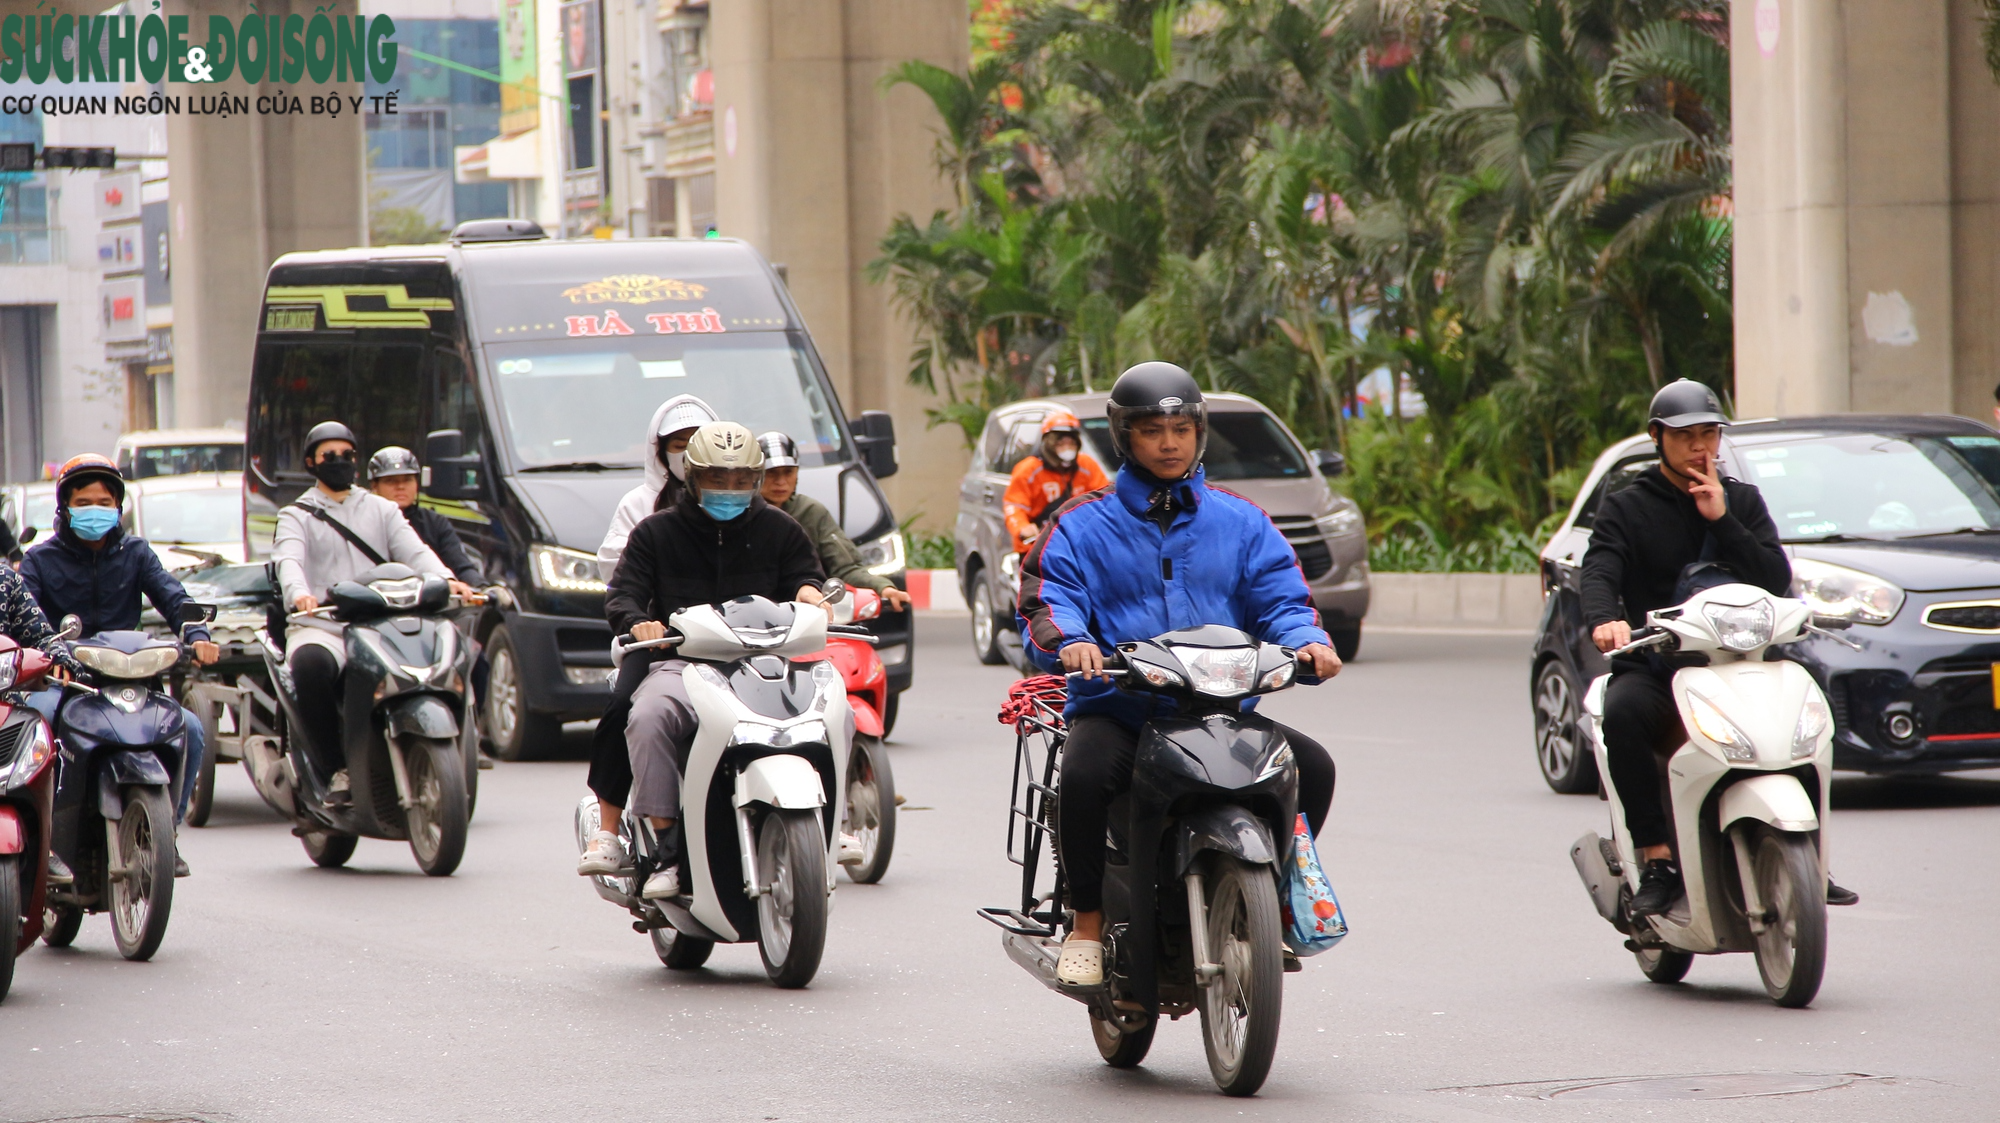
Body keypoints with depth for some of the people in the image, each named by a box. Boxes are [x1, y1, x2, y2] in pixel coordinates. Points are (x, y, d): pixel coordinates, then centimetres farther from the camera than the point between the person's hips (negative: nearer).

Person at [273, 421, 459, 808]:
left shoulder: (381, 510, 24)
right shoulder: (297, 515, 14)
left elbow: (414, 551, 8)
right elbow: (289, 559, -7)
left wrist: (445, 580, -15)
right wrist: (299, 593, -31)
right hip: (321, 626, -2)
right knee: (310, 663, -39)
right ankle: (336, 771, -29)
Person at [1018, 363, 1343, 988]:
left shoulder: (1241, 523, 15)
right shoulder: (1083, 525, 9)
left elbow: (1280, 598, 6)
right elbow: (1045, 604, -3)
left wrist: (1307, 641, -17)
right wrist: (1069, 641, -27)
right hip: (1116, 707, -2)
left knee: (1312, 768, -19)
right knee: (1084, 775, -35)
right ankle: (1088, 924, -16)